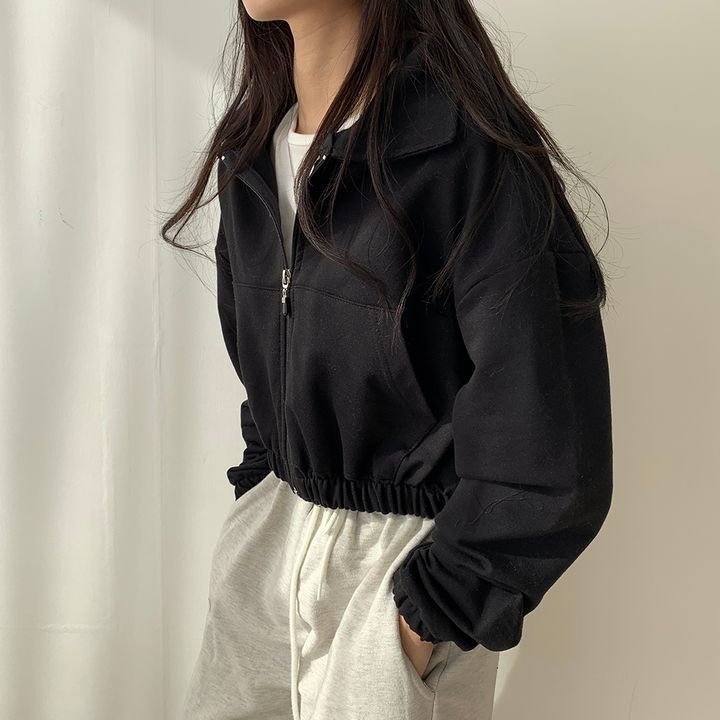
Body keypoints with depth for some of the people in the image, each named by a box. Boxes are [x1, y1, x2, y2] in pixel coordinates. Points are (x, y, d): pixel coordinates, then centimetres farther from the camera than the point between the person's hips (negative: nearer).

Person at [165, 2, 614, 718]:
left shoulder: (471, 151, -20)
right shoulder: (251, 149, 4)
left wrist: (434, 606, -17)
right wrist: (262, 485, 12)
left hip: (409, 556, -6)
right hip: (272, 530, 7)